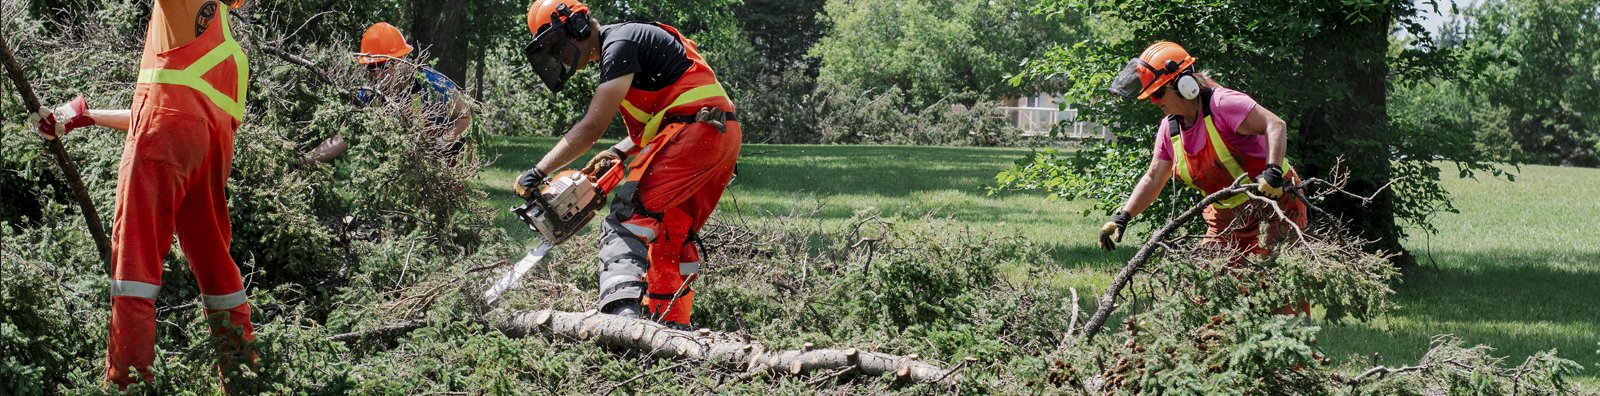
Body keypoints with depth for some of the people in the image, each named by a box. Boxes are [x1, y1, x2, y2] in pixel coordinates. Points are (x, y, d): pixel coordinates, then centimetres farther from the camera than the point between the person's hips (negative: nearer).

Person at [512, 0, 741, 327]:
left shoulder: (619, 43, -8)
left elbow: (593, 126, -14)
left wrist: (539, 172, -13)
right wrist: (619, 153, 13)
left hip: (694, 128, -10)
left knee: (629, 216, -18)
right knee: (672, 238, 16)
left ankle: (623, 308, -36)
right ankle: (672, 326, 18)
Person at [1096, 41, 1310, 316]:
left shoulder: (1222, 104, -21)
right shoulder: (1170, 130, 4)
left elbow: (1275, 125, -31)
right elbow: (1153, 179, 12)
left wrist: (1273, 171, -45)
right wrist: (1122, 217, 0)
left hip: (1273, 205, -8)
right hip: (1227, 218, 8)